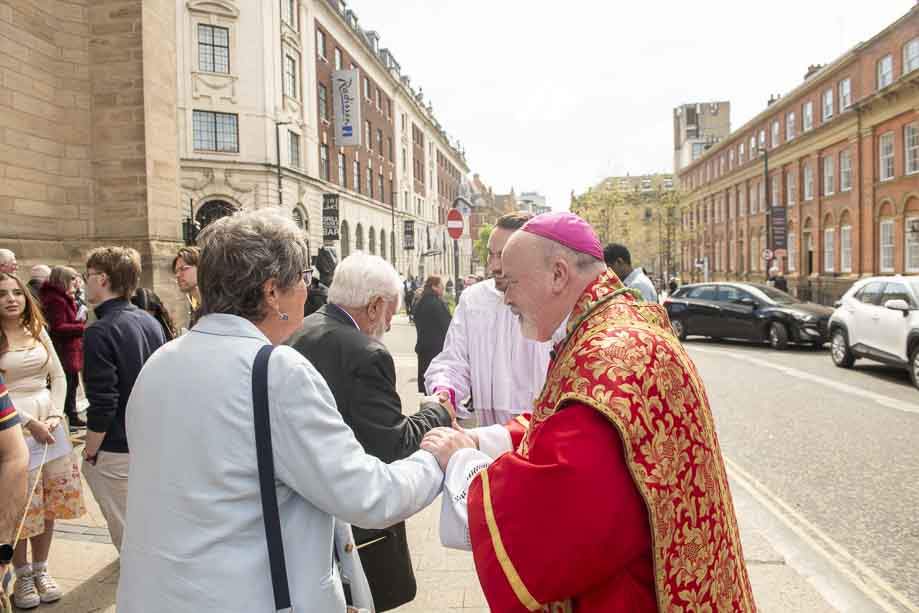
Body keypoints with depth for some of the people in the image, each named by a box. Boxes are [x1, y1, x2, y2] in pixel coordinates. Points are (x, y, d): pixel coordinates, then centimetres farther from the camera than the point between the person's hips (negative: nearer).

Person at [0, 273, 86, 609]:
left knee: (50, 501, 9)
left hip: (49, 421, 5)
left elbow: (58, 377, 9)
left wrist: (54, 416, -4)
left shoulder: (38, 331, 10)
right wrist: (30, 422, -14)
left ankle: (41, 569, 24)